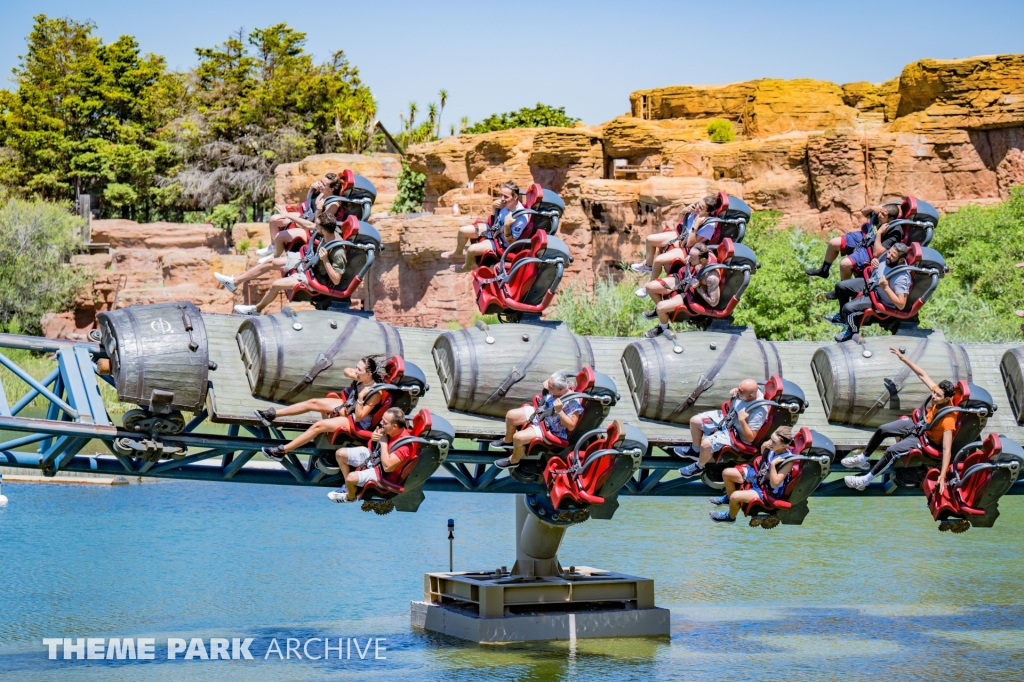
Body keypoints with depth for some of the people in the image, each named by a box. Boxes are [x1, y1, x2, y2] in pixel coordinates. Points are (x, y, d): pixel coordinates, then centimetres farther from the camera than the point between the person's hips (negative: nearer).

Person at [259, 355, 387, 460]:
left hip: (357, 423, -9)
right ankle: (272, 414, 5)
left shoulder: (376, 393, -30)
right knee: (313, 403, 0)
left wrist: (361, 397, -40)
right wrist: (353, 375, -11)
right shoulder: (361, 378, -10)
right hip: (347, 406, 9)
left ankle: (282, 451, -13)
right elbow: (346, 370, 11)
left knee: (319, 425, -19)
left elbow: (359, 417, -29)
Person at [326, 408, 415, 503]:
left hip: (383, 474, -8)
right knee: (340, 453, 5)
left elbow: (387, 467, -36)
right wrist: (373, 437, -18)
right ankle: (348, 485, 27)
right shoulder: (388, 429, -12)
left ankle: (350, 496, 13)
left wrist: (383, 443, -31)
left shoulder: (404, 443, -34)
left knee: (351, 478, -26)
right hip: (371, 456, 8)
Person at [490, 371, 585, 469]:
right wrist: (545, 388, -13)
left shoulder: (573, 403, -34)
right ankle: (508, 441, 37)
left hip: (549, 430, -8)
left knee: (518, 437, -19)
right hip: (539, 413, 8)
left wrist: (559, 411, -41)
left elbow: (571, 426, -31)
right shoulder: (554, 389, -13)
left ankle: (514, 461, 13)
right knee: (510, 415, 8)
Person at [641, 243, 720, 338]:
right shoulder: (701, 255, -19)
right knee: (649, 286, 0)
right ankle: (660, 311, 31)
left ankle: (663, 328, 15)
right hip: (682, 279, 7)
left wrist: (698, 287, -28)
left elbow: (713, 302, -28)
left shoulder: (711, 277, -38)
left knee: (660, 307, -21)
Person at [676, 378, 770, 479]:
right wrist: (733, 391, -11)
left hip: (736, 434, -8)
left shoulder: (759, 411, -35)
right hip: (726, 418, 8)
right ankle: (695, 449, 35)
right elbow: (737, 392, 12)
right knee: (694, 421, 8)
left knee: (706, 444, -24)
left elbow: (750, 438, -28)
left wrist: (742, 420, -38)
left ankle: (699, 467, 9)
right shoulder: (751, 389, -16)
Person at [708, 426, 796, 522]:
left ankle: (730, 516, 13)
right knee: (727, 473, 4)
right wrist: (763, 448, -9)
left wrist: (773, 465, -40)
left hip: (768, 491, -8)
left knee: (735, 496, -23)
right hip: (758, 475, 8)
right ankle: (729, 497, 35)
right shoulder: (773, 448, -14)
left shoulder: (788, 460, -32)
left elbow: (774, 484, -33)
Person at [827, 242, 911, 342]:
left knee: (848, 308, -22)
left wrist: (886, 288, -39)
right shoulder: (888, 255, -15)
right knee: (840, 286, 11)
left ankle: (853, 330, 13)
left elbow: (901, 305, -34)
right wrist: (874, 262, -12)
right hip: (870, 283, 8)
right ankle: (843, 316, 37)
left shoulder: (902, 278, -36)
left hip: (879, 299, -8)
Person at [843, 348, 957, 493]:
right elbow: (923, 375, -7)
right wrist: (903, 358, -10)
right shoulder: (938, 392, -19)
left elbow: (947, 449, -38)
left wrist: (942, 476, -43)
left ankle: (865, 480, -12)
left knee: (892, 451, -24)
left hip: (926, 439, -7)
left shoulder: (948, 419, -36)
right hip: (918, 425, 7)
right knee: (882, 429, 4)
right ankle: (863, 458, 24)